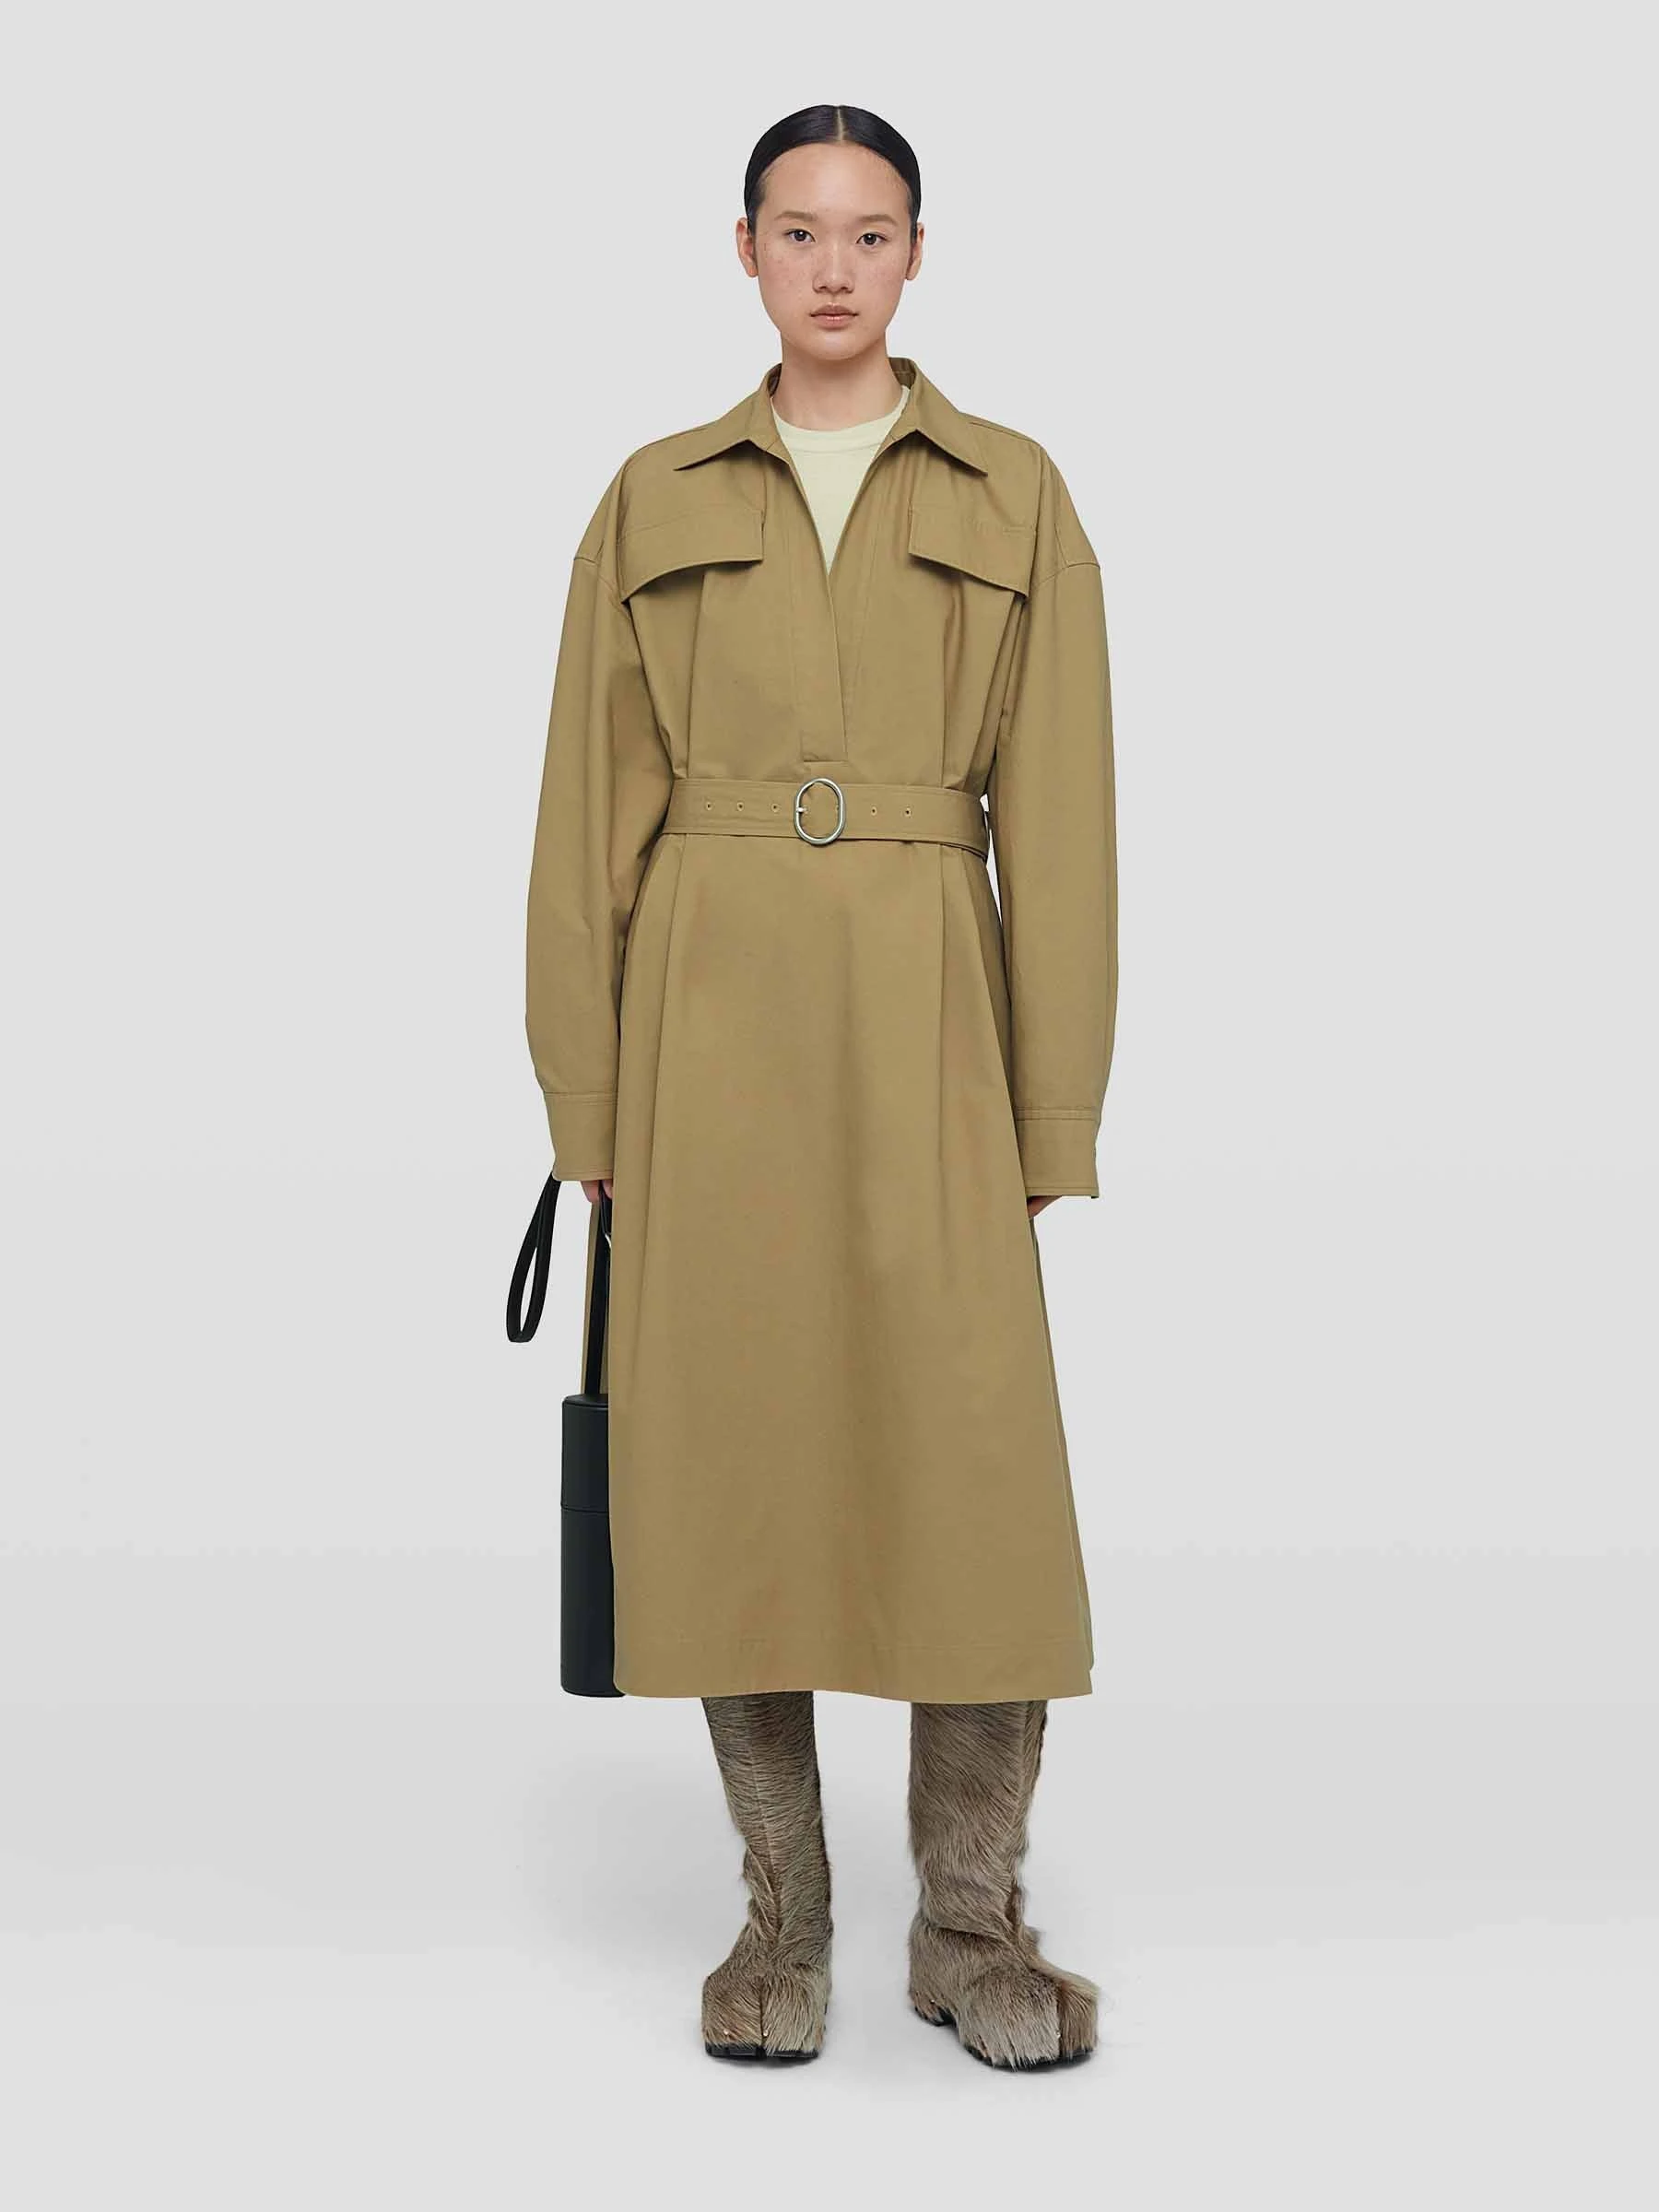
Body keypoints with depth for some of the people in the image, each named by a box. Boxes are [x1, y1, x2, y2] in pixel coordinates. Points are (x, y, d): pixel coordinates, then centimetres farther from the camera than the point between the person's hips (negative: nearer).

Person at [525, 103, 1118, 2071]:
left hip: (923, 1017, -1)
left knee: (977, 1461, -6)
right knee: (733, 1464, 2)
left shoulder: (1014, 496, 6)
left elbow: (1057, 818, 2)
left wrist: (1055, 1117, -3)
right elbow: (591, 819, 7)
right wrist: (585, 1101, 1)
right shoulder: (657, 501, 9)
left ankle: (973, 1924, 11)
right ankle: (781, 1915, 17)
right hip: (708, 1015, 1)